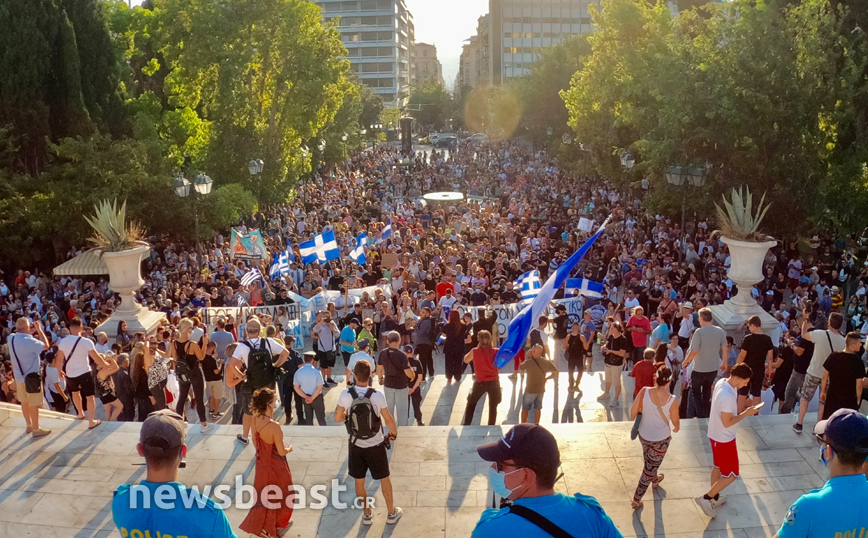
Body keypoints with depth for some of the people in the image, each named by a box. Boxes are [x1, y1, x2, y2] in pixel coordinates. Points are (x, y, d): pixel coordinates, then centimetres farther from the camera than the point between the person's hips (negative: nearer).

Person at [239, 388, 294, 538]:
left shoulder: (255, 419, -12)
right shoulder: (274, 426, -33)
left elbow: (255, 442, 3)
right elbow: (281, 452, -23)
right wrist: (289, 448, -2)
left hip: (262, 462, 7)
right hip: (275, 465, -6)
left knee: (264, 494, 26)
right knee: (278, 495, 17)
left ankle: (261, 525, 40)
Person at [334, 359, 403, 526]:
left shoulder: (346, 394, -18)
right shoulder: (377, 395, -21)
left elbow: (338, 418, -7)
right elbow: (388, 419, -11)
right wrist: (394, 433, 8)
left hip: (356, 445, 1)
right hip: (376, 445, -1)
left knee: (359, 480, 19)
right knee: (384, 479, 17)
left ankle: (367, 514, 32)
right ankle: (391, 513, 31)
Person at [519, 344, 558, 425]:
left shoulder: (529, 362, -20)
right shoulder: (546, 362, -6)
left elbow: (521, 368, 0)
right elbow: (555, 372, 3)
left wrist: (529, 358, 2)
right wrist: (546, 378, 7)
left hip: (530, 390, -4)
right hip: (541, 390, 4)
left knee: (525, 408, 12)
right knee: (538, 408, 17)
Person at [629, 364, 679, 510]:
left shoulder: (644, 391, -22)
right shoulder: (672, 400, -25)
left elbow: (633, 412, -14)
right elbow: (675, 422, -9)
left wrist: (635, 422, 10)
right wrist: (676, 428, 16)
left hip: (644, 435, 3)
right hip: (661, 439, -3)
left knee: (650, 462, 32)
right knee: (649, 469, 14)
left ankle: (655, 481, 60)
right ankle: (636, 500, 21)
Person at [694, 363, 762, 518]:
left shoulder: (721, 382, -4)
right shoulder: (728, 396, -33)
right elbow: (727, 423, -26)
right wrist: (745, 414, -18)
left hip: (716, 434, 10)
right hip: (724, 439, -10)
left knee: (718, 467, 25)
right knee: (731, 474, 4)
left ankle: (714, 498, 41)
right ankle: (706, 498, 12)